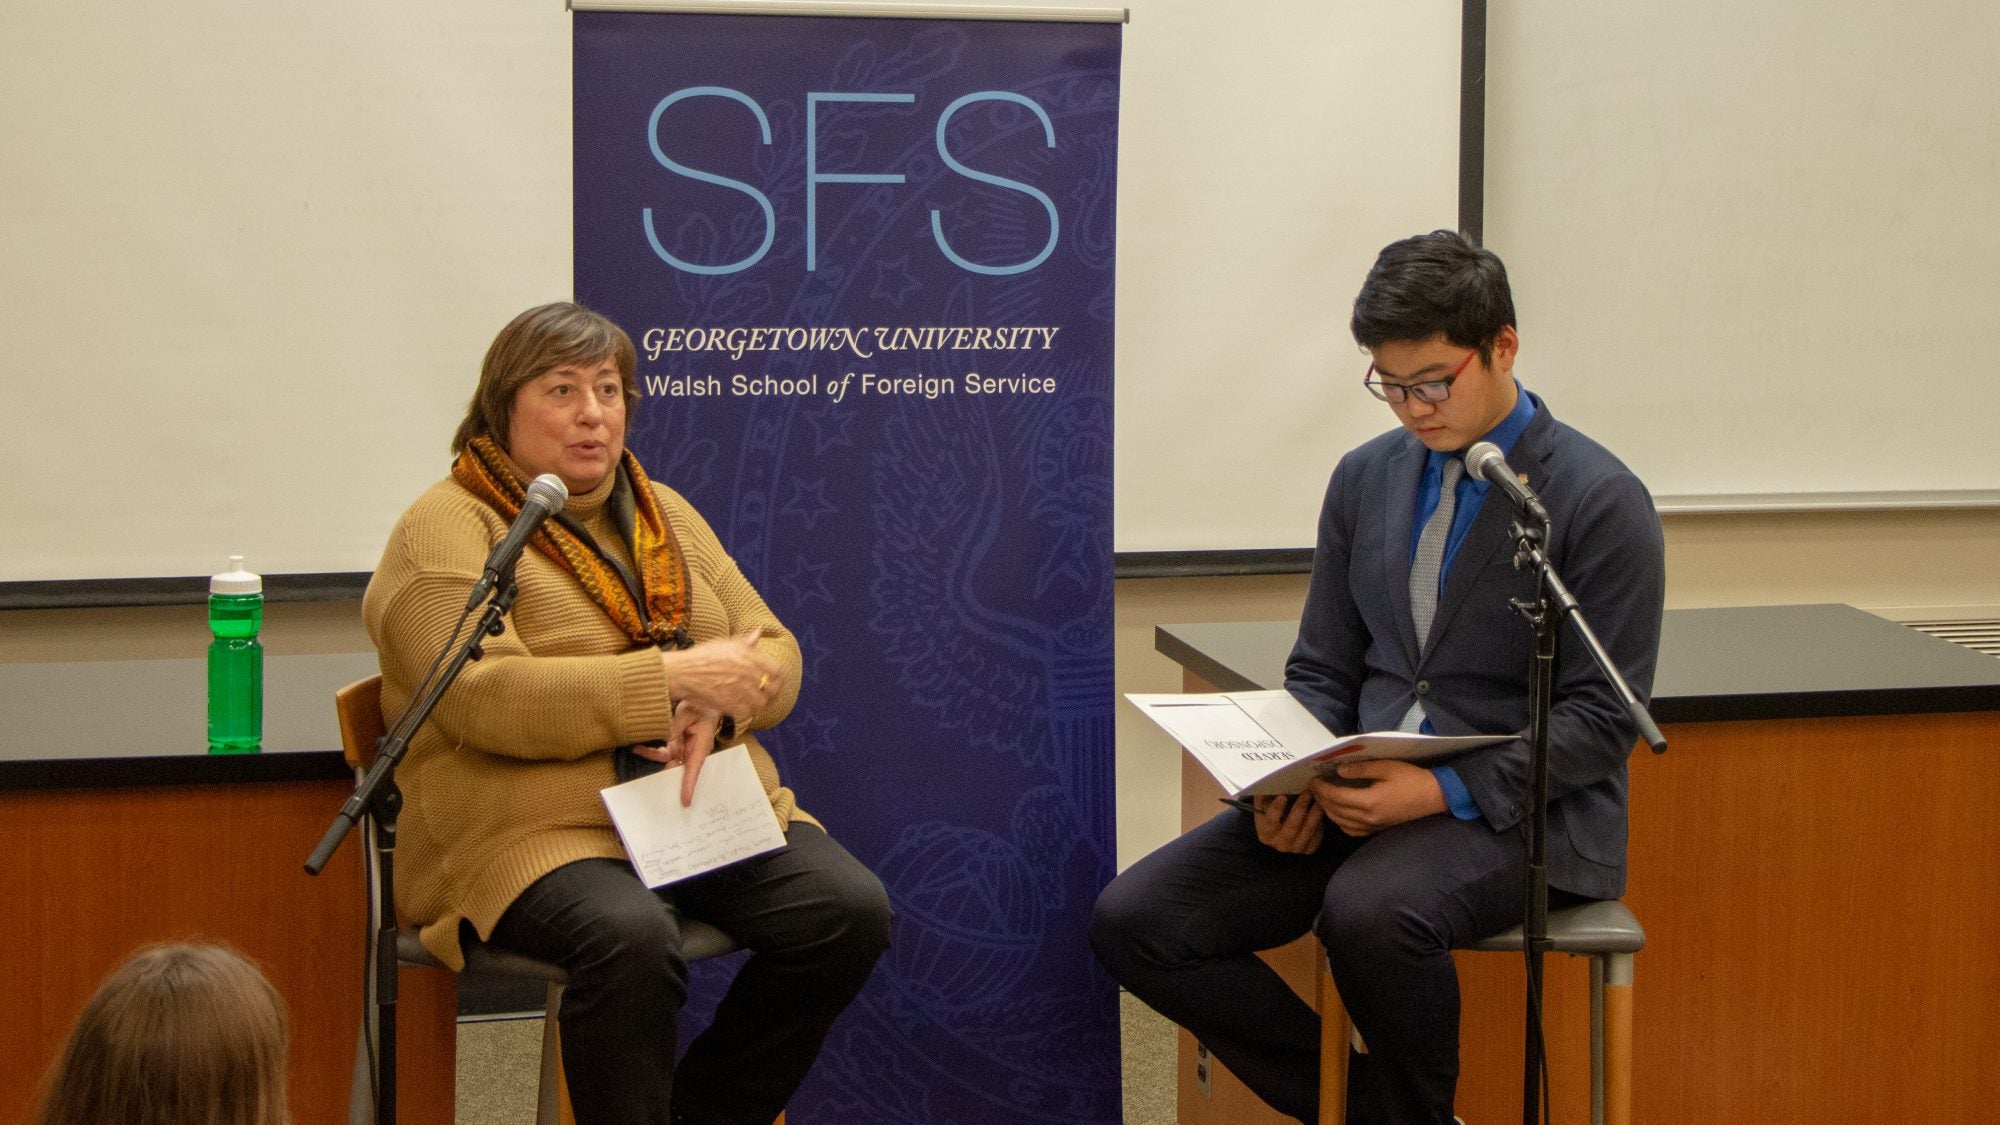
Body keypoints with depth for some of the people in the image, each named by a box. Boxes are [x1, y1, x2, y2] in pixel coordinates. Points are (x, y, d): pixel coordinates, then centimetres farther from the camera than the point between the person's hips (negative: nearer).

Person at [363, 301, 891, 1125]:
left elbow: (774, 657, 14)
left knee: (850, 909, -18)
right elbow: (481, 696, -17)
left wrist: (716, 709, -10)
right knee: (632, 939, -37)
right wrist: (673, 679, -17)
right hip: (538, 830, -6)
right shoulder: (447, 527, -1)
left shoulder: (662, 512, 20)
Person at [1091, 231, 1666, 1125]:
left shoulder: (1600, 502, -7)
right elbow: (1322, 670, 14)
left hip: (1516, 807, -6)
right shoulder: (1366, 478, 10)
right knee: (1132, 919, -13)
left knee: (1368, 913, -38)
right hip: (1363, 790, 6)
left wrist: (1444, 790, -22)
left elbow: (1602, 718, -10)